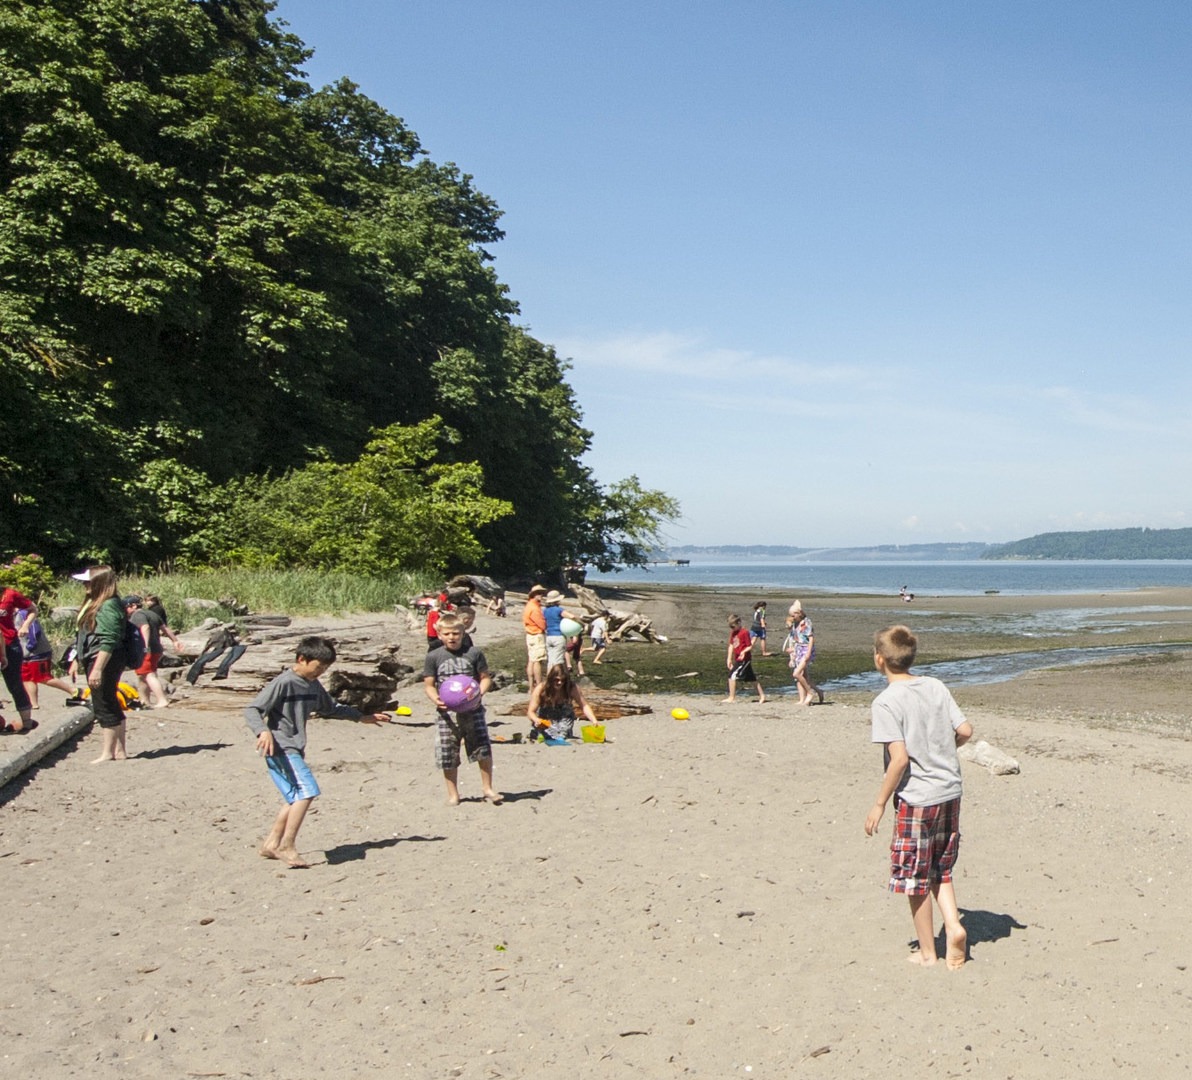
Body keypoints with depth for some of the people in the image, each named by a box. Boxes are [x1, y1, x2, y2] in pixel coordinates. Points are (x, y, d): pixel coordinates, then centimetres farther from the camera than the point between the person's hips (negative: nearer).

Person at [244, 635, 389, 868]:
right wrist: (263, 731, -35)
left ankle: (271, 844, 22)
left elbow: (331, 708, 31)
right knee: (307, 790, -20)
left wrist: (362, 717, 31)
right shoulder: (283, 683, -13)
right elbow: (251, 710, -17)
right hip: (281, 749, -9)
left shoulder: (314, 686, 14)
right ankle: (287, 846, -15)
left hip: (295, 750, 10)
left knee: (297, 798, 12)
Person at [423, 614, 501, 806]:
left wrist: (480, 691, -12)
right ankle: (452, 793, 20)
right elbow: (429, 685, 4)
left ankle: (487, 787, 11)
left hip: (472, 709, 0)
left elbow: (485, 677, 8)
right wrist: (435, 698, -16)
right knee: (447, 755, 4)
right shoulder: (434, 657, 4)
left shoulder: (474, 653, 3)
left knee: (483, 748, -7)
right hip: (447, 712, 0)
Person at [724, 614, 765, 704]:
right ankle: (762, 695, 23)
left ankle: (732, 697, -9)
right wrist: (729, 659, 9)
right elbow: (731, 645, 12)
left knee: (732, 676, -13)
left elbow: (750, 646, -13)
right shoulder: (733, 633, 10)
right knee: (752, 678, 15)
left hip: (744, 659, -9)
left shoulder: (744, 632, -14)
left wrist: (744, 651, -32)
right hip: (738, 659, 9)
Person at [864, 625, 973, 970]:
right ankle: (953, 925, 6)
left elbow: (899, 758, -20)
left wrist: (879, 803, -11)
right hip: (950, 792, 7)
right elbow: (965, 731, 3)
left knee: (916, 878, 8)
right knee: (941, 869, 22)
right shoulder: (936, 687, 3)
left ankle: (927, 952, 18)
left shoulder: (886, 701, -16)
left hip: (916, 798, -6)